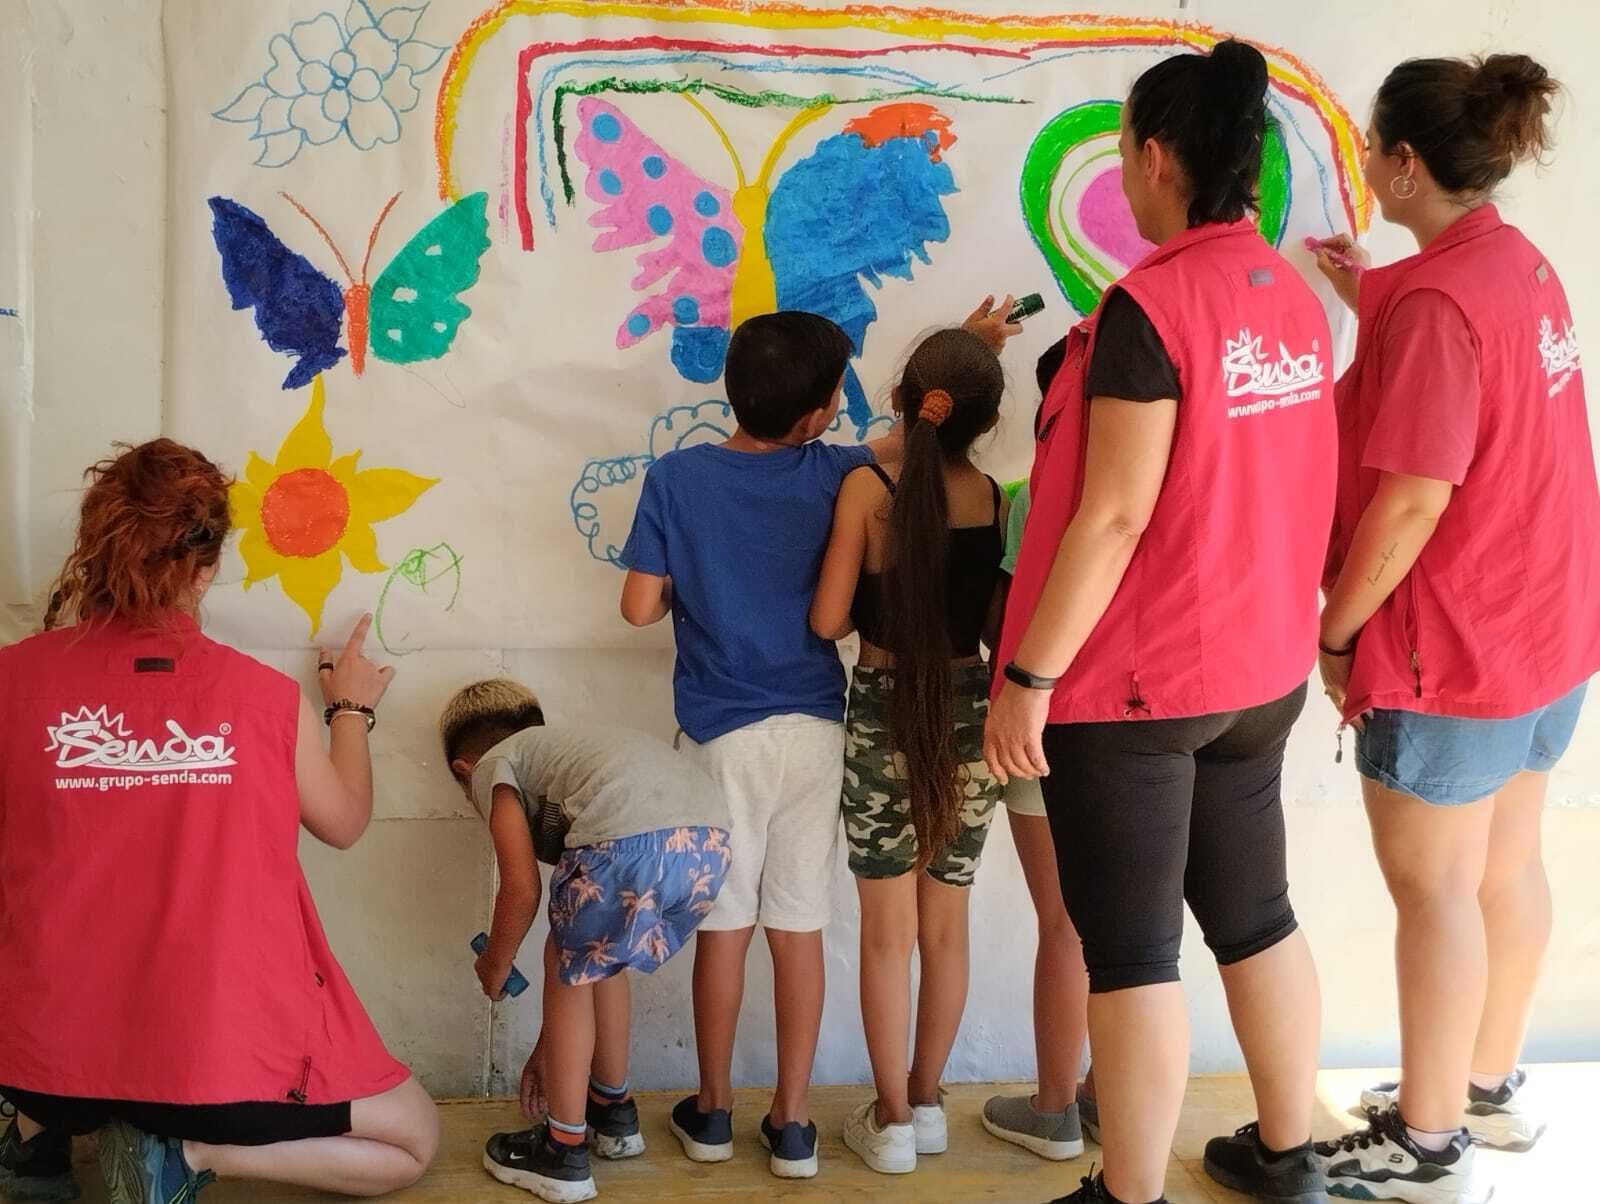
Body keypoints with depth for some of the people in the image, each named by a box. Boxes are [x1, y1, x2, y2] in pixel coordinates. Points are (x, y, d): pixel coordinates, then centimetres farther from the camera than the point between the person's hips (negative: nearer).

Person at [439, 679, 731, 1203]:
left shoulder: (493, 766, 22)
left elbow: (522, 890, 8)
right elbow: (577, 921, 42)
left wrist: (495, 965, 29)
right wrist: (548, 1049, 47)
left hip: (632, 841, -7)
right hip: (708, 842, 7)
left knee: (570, 969, 19)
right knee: (596, 957, 31)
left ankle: (563, 1153, 25)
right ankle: (613, 1114, 46)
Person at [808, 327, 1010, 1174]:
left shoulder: (869, 487, -13)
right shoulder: (997, 501, -4)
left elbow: (828, 620, -12)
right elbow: (1002, 618, 2)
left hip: (885, 716, -3)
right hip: (970, 715, 3)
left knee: (889, 932, 8)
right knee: (945, 927, 15)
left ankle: (891, 1121, 15)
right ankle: (926, 1104, 27)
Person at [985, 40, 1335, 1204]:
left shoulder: (1151, 304, -19)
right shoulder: (1297, 302, 4)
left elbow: (1114, 517, -22)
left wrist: (1027, 678, -16)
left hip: (1133, 680, -8)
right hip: (1260, 668, 8)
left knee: (1131, 948, 3)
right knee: (1253, 914, 19)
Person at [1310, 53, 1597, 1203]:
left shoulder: (1431, 302, -23)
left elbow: (1411, 502, -25)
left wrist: (1336, 631, -13)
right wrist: (1375, 301, 20)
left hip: (1451, 645, -9)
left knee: (1432, 887, 3)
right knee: (1506, 863, 18)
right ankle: (1490, 1087, 34)